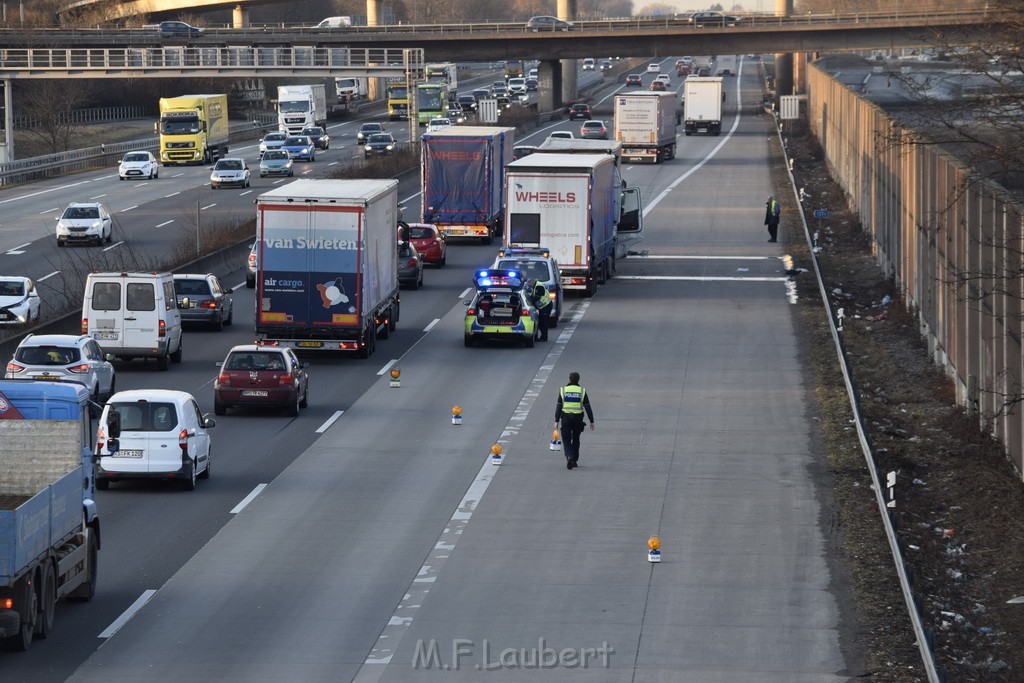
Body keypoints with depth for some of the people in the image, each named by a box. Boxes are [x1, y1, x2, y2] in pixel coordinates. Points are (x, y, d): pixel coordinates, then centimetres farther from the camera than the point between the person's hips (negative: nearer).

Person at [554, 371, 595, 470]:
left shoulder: (563, 390, -2)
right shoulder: (582, 391, -2)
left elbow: (559, 407, -3)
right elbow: (587, 407, -1)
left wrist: (556, 421, 2)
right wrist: (591, 421, 4)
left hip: (566, 418, -1)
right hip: (578, 419, 1)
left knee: (566, 440, 3)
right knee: (576, 440, 16)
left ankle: (569, 457, -21)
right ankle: (574, 461, 21)